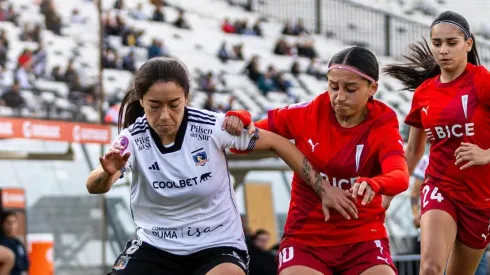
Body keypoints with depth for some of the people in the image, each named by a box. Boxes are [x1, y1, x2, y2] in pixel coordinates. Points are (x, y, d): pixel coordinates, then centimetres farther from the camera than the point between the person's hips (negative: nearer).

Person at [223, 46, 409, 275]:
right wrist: (238, 120, -18)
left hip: (363, 239, -1)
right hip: (305, 238, 1)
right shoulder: (308, 113, -3)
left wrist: (372, 185, -51)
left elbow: (400, 177, -28)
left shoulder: (382, 126, -8)